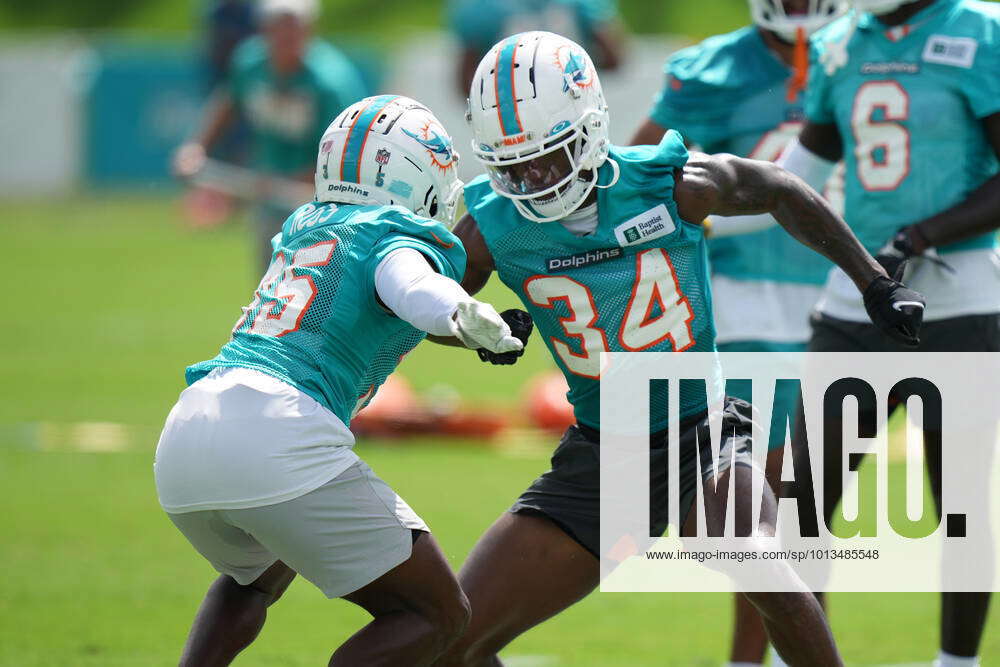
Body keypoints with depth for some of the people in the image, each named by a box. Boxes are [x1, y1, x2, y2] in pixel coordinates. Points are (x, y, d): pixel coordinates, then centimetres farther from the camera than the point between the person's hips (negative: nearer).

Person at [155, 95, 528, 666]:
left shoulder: (304, 228, 27)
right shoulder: (402, 242, 4)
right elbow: (414, 288, -21)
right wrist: (461, 314, -40)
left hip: (182, 442, 8)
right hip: (277, 438, -8)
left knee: (257, 576, 39)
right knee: (438, 618, 4)